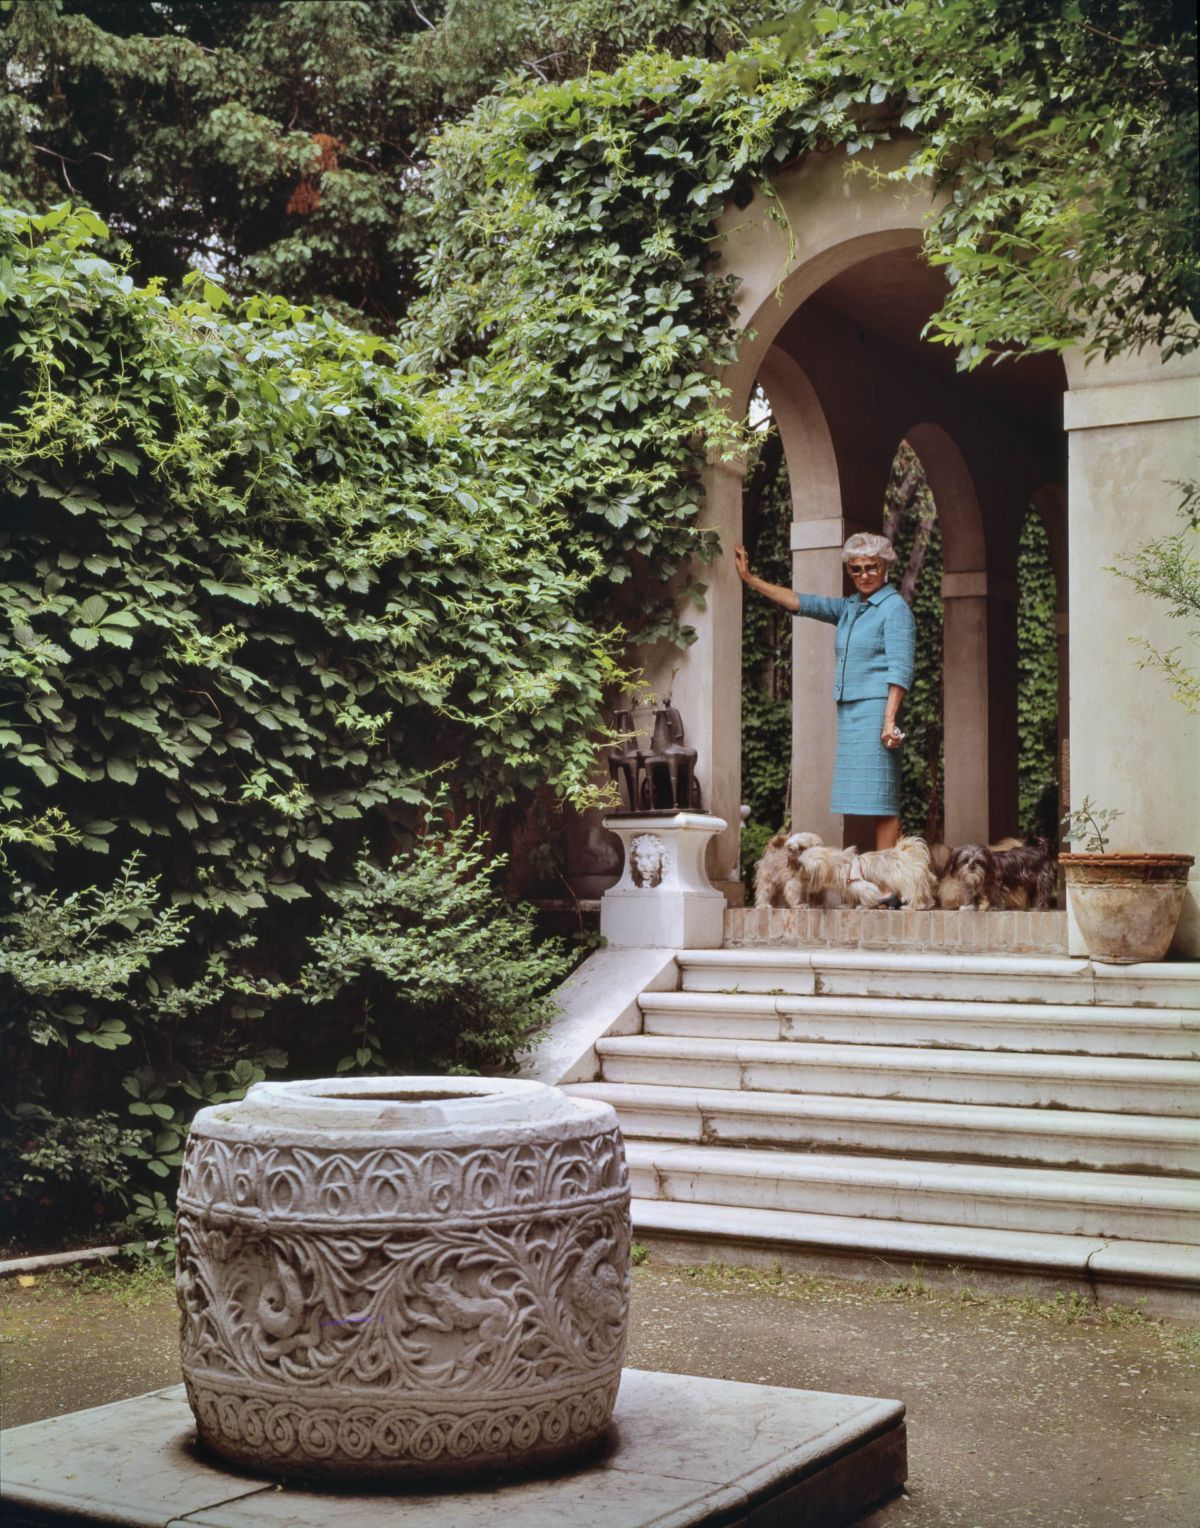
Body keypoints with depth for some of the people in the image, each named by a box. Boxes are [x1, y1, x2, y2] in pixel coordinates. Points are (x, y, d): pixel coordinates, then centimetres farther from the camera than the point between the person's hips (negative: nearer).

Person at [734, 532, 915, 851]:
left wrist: (890, 719, -19)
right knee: (865, 799, 4)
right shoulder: (848, 607, 18)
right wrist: (749, 578, 19)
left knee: (880, 799, -11)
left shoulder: (895, 608, -3)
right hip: (848, 710, 7)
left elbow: (901, 669, -11)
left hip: (876, 709, -7)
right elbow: (800, 602, 21)